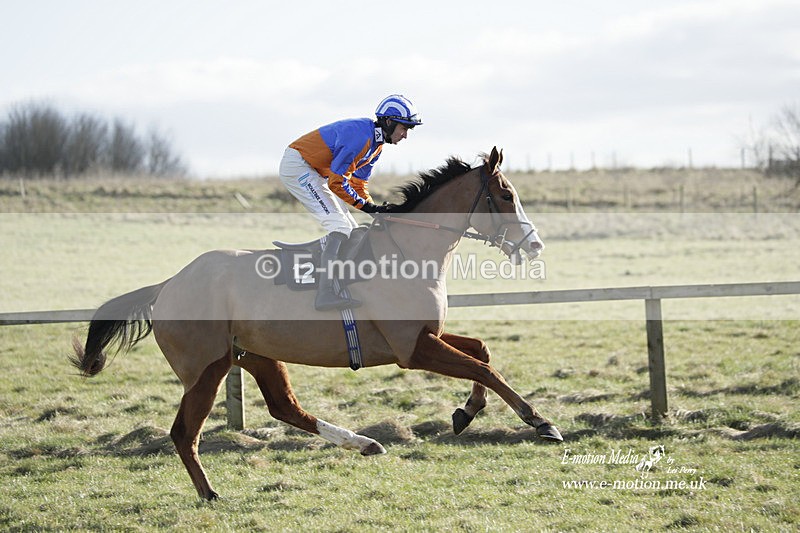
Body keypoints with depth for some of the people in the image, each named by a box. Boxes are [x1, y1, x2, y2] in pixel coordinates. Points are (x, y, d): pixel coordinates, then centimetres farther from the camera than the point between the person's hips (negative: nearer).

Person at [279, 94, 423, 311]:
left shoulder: (376, 144, 8)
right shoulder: (360, 136, -25)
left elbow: (358, 183, 12)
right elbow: (337, 182, -23)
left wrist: (375, 209, -2)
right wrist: (365, 205, -18)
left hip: (314, 174, 11)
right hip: (297, 165, -11)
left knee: (350, 230, 10)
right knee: (339, 226, -21)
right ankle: (326, 294, -31)